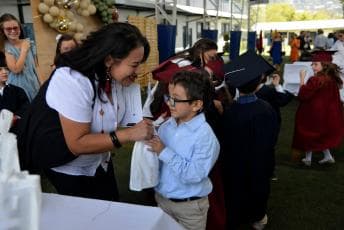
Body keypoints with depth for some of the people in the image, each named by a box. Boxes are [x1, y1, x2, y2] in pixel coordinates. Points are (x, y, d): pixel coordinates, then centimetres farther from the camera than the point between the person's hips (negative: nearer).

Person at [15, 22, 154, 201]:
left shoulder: (114, 76, -11)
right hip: (68, 168, -6)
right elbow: (77, 144, -32)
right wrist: (129, 134, -35)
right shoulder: (73, 81, -33)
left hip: (99, 161, 7)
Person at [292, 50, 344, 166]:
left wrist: (302, 79, -15)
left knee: (309, 135, 12)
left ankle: (308, 158, 23)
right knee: (322, 135, 25)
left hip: (313, 114, -7)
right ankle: (328, 156, 27)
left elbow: (302, 96, -21)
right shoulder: (332, 78, -2)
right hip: (327, 114, 7)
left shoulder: (315, 80, -27)